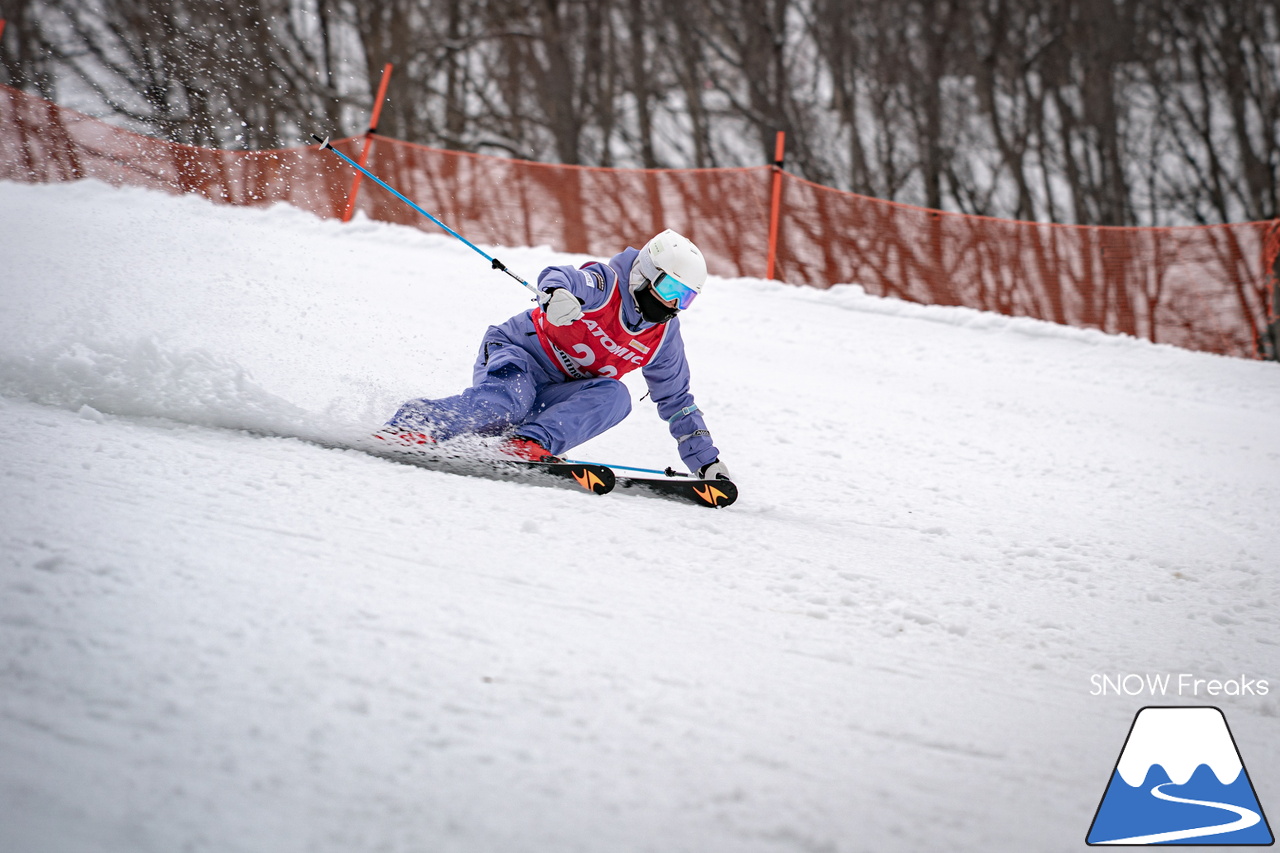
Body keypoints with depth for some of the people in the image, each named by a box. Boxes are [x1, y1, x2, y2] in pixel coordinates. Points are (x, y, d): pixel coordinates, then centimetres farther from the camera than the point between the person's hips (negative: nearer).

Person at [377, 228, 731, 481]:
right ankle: (413, 423, -27)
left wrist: (706, 460, 10)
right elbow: (558, 277, -34)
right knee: (507, 400, -37)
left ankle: (532, 443, -36)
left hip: (556, 396, 6)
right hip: (517, 356, -6)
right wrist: (556, 294, -60)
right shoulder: (605, 284, -15)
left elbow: (677, 402, 13)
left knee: (615, 395, -24)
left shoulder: (663, 337, 3)